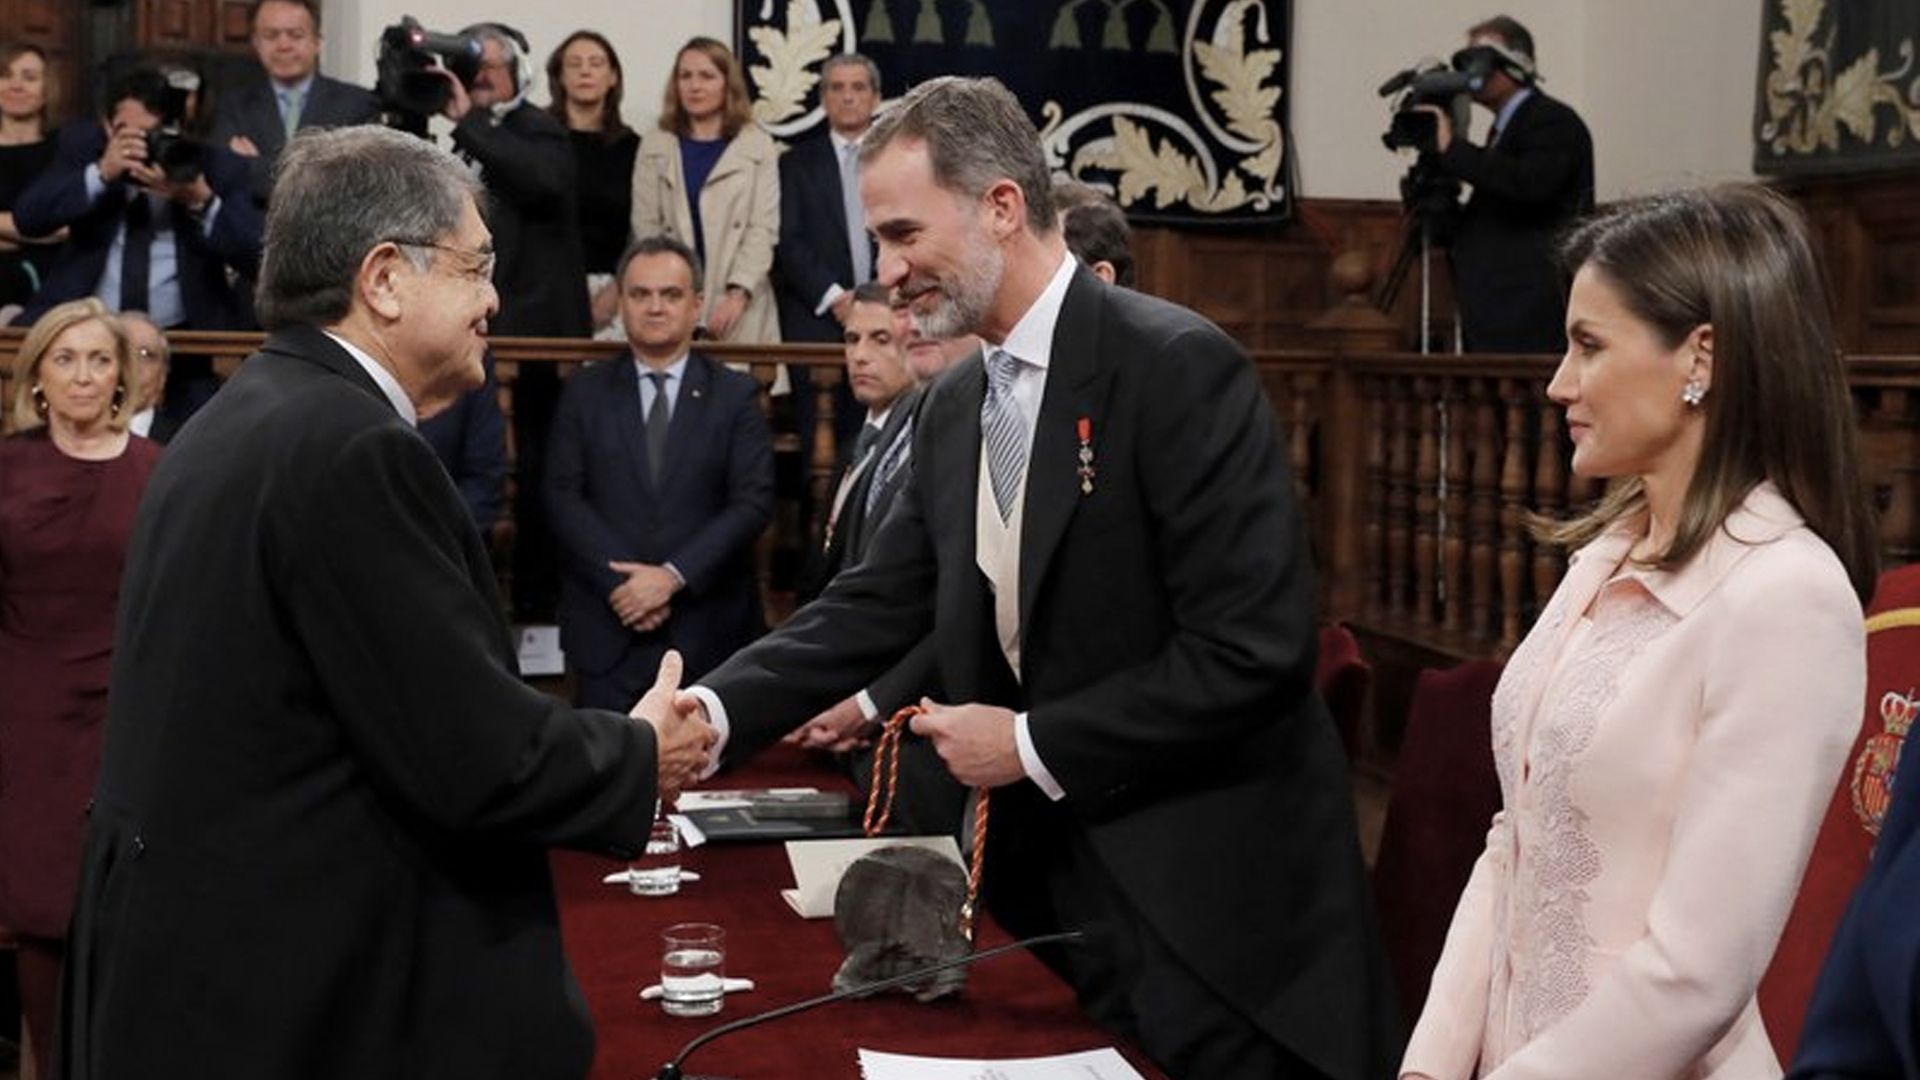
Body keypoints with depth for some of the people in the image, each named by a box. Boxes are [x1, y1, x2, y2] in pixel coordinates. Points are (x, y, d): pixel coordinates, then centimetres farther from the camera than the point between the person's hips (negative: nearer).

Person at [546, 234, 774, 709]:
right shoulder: (585, 393, 9)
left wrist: (673, 576, -12)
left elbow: (753, 501, -3)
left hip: (708, 632, -1)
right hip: (607, 628, 1)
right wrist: (619, 580, -11)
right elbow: (563, 495, 2)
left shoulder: (736, 395, 6)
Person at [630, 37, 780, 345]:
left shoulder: (759, 147, 7)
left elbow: (763, 230, -1)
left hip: (740, 309, -1)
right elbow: (646, 229, 7)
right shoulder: (654, 147, 13)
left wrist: (738, 293, -13)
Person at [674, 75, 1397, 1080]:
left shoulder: (1177, 366, -17)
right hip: (1047, 866, 7)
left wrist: (1032, 744, -17)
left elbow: (1256, 648, -22)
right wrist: (717, 708, -6)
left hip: (1209, 889, -7)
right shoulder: (953, 406, 8)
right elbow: (875, 605, 9)